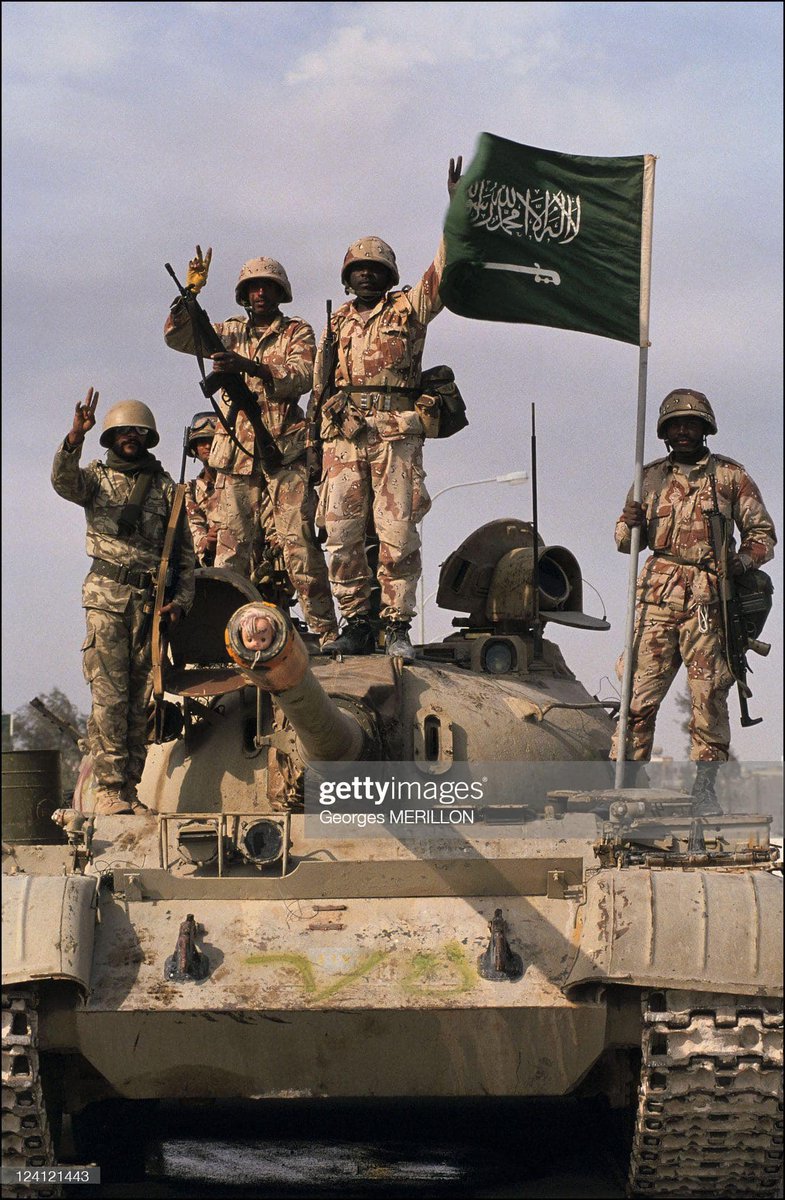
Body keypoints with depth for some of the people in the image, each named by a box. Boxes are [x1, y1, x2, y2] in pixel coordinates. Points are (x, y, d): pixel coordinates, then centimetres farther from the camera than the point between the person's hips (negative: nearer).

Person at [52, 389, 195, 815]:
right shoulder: (96, 478, 8)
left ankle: (130, 789, 7)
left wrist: (181, 601, 0)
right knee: (109, 697, -9)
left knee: (141, 700, 2)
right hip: (107, 599, -2)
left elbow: (185, 552, 13)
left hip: (152, 601, 2)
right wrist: (74, 437, -33)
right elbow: (63, 480, -15)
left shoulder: (166, 488, 12)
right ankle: (109, 789, -9)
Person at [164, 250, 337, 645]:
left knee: (299, 544, -10)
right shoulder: (231, 332, 18)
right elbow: (177, 337, 8)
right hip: (236, 453, 3)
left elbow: (302, 376, -9)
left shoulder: (296, 332, 9)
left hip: (284, 452, -3)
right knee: (231, 546, -3)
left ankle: (325, 630, -10)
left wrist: (249, 366, -23)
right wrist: (190, 291, -5)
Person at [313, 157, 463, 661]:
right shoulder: (338, 322, 21)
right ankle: (357, 625, 5)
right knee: (341, 535, -2)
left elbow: (443, 271, -3)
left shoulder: (409, 309, 10)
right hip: (343, 436, 3)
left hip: (395, 434, -3)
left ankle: (397, 627, -5)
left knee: (397, 534, -9)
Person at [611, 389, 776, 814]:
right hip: (658, 594, 2)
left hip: (708, 599, -1)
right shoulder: (651, 477, 16)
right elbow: (626, 541, 21)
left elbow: (762, 531, 12)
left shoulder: (729, 475, 10)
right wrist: (629, 525, -2)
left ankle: (704, 786, 2)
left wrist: (743, 560, -8)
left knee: (709, 694, -4)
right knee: (640, 691, -5)